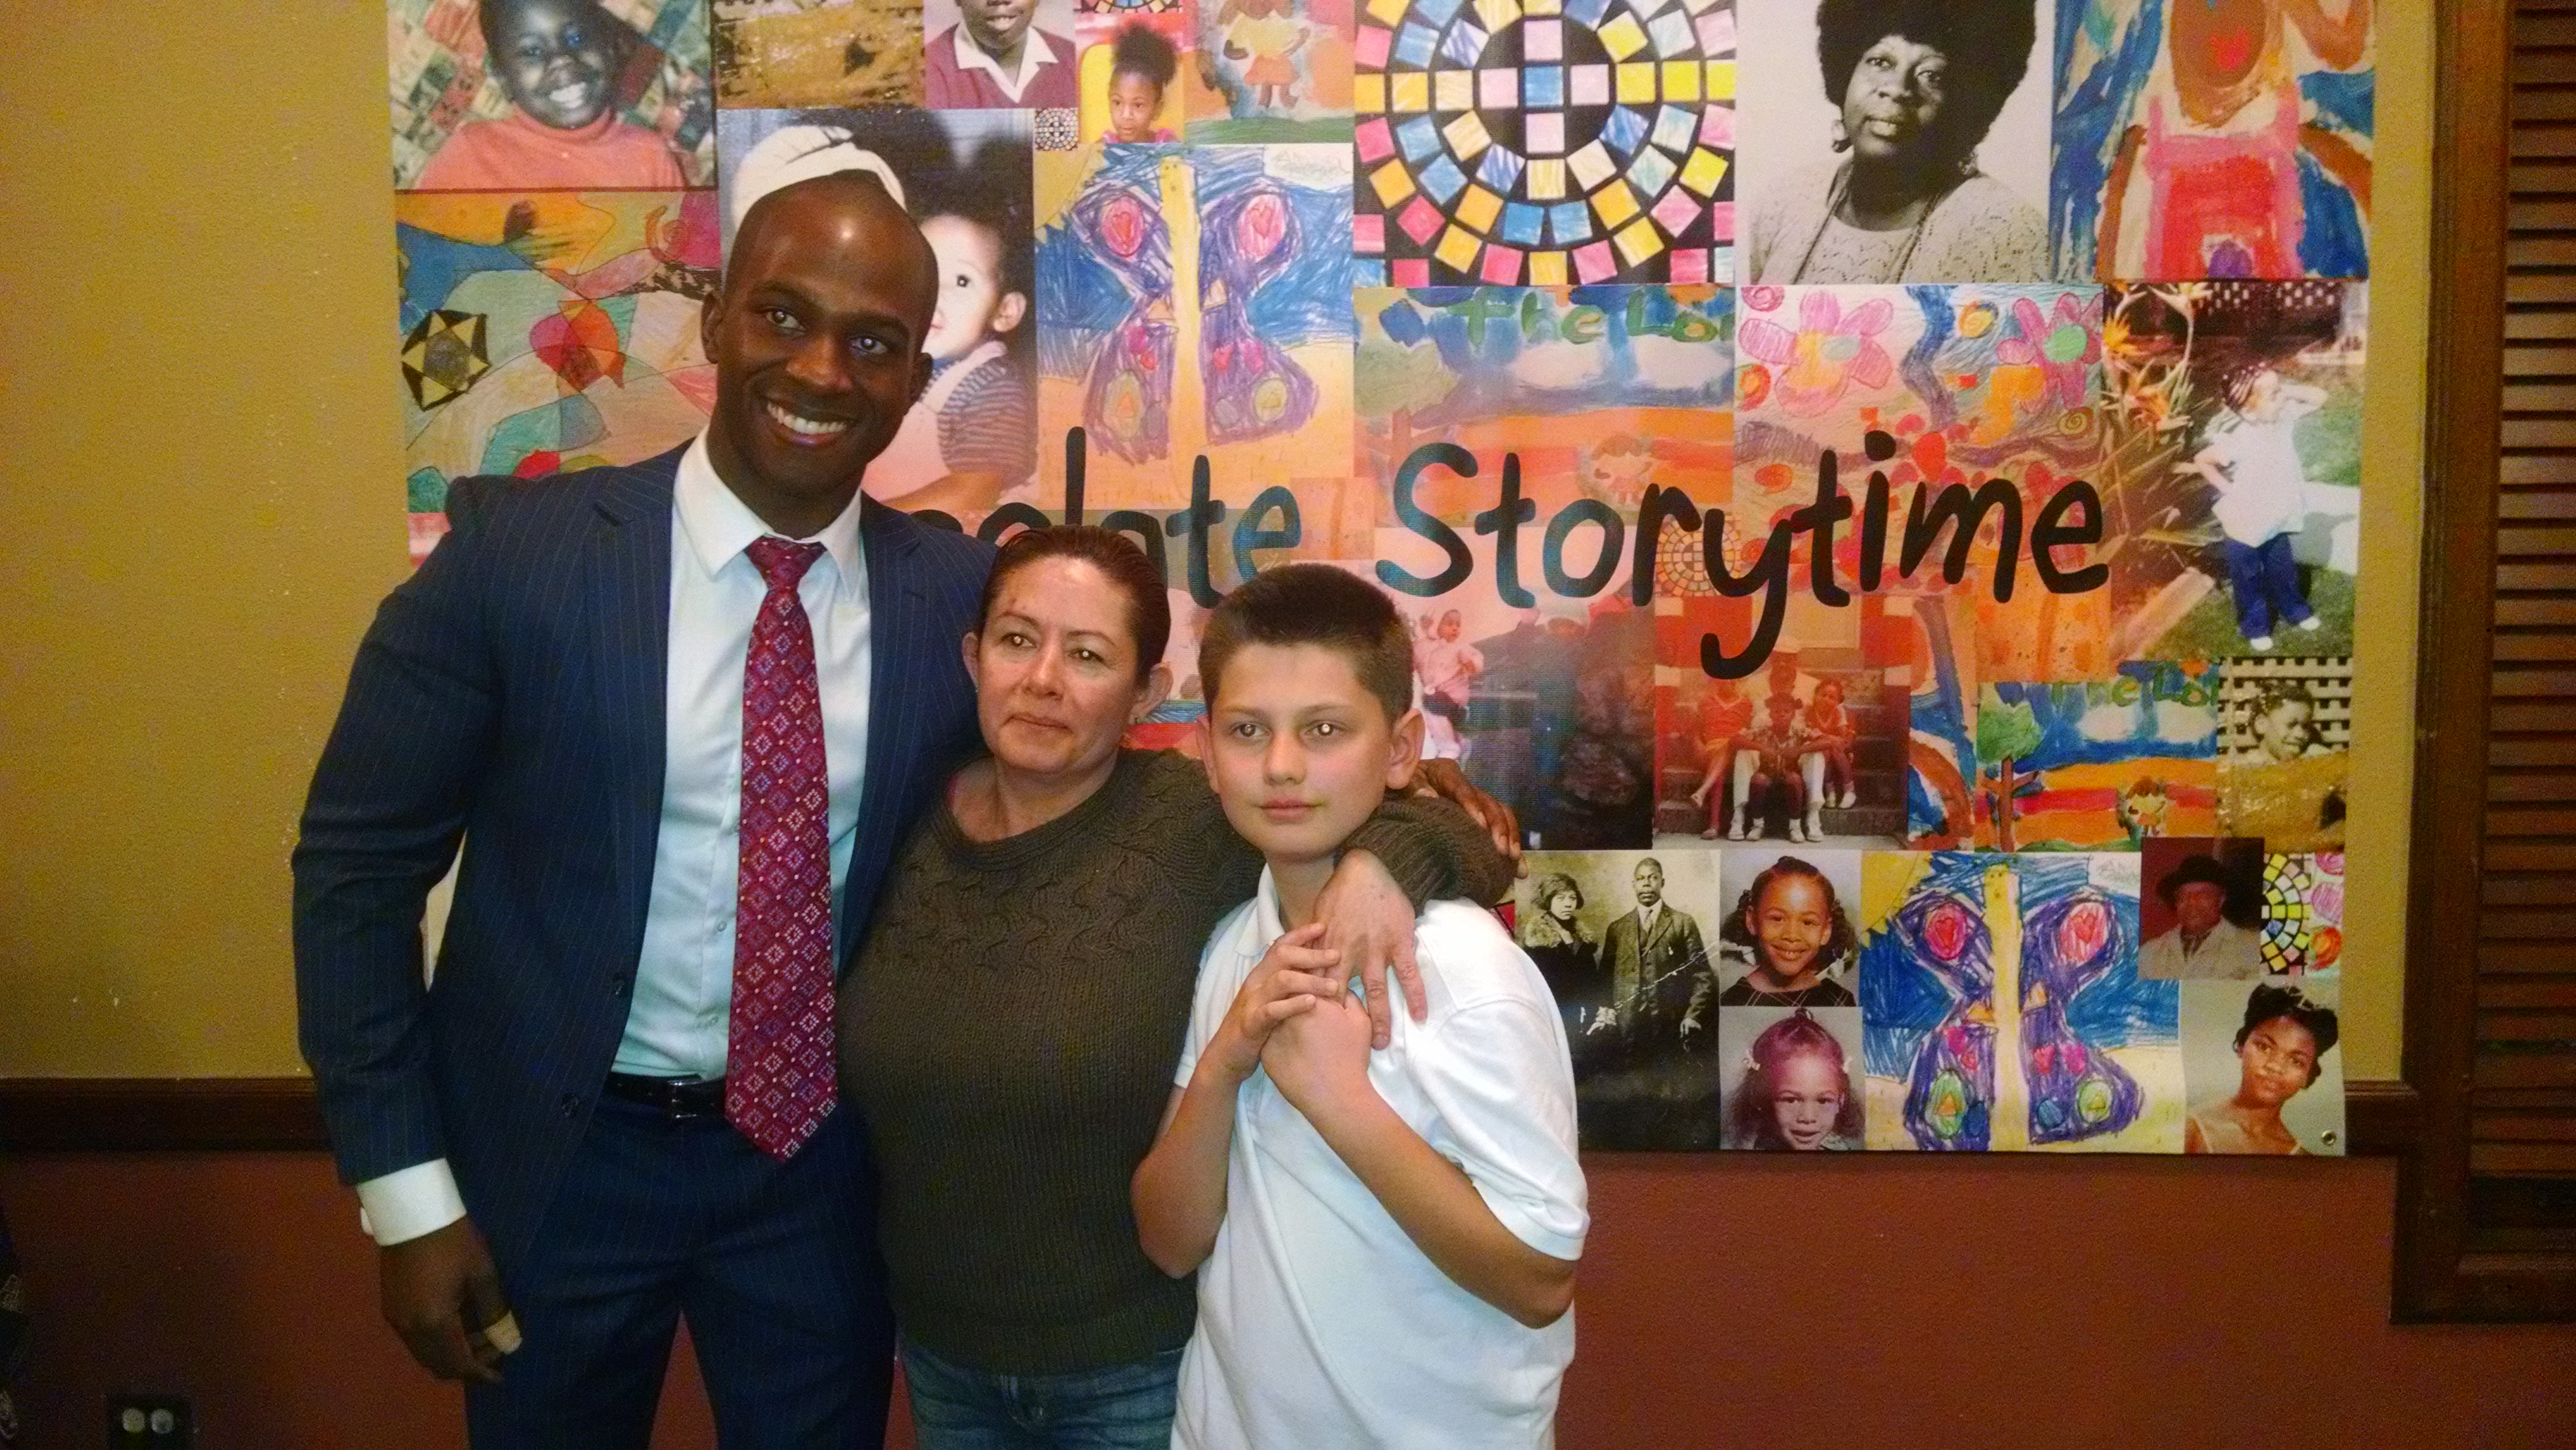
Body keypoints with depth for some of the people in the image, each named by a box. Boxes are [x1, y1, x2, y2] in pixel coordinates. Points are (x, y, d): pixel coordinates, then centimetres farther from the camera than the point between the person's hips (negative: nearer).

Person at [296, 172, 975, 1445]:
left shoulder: (961, 593, -7)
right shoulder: (514, 551, -14)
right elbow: (357, 866, -8)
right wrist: (409, 1194, -8)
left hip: (824, 1158, 2)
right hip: (557, 1152, -1)